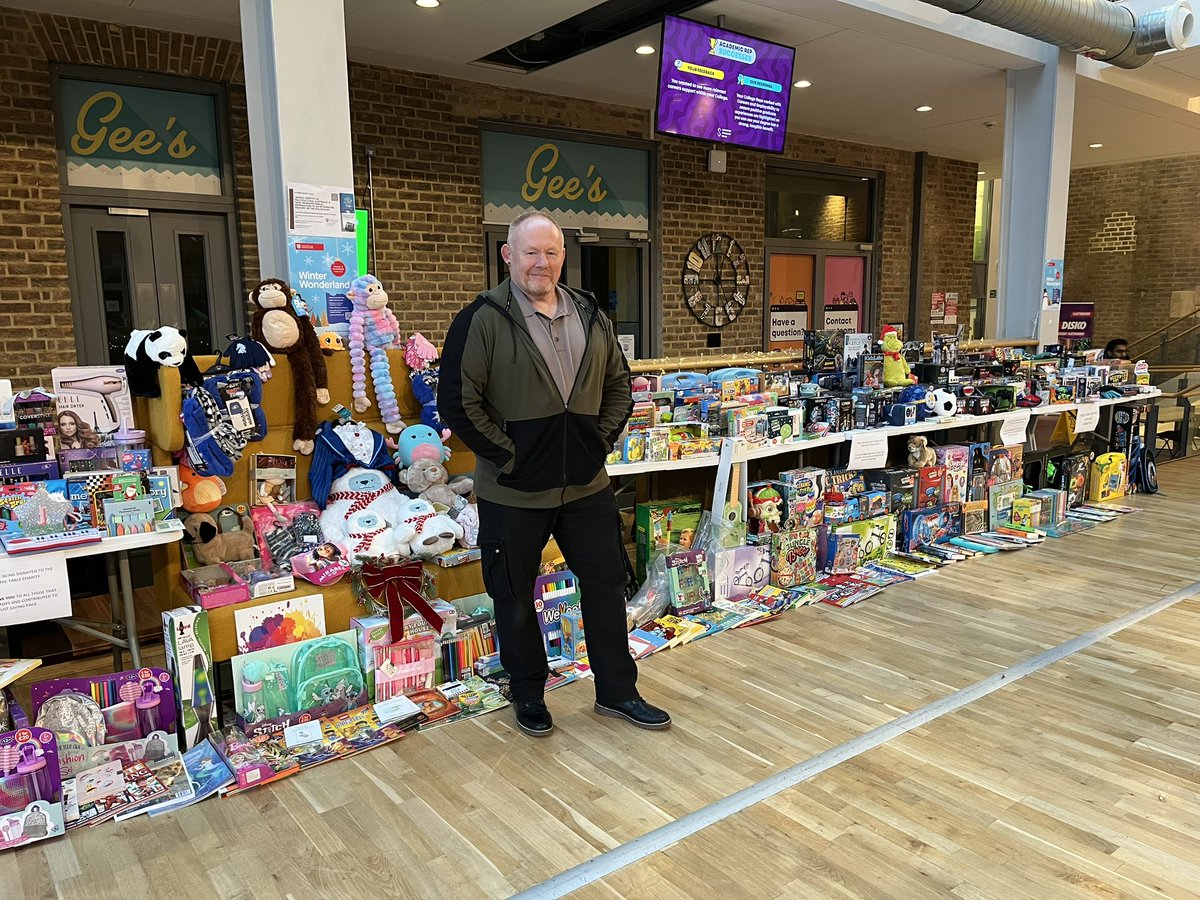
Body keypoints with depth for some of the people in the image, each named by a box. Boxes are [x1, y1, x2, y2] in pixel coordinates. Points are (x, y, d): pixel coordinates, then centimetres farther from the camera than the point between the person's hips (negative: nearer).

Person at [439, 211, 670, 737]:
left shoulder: (591, 317, 7)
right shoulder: (483, 319, -10)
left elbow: (619, 386, 15)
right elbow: (457, 402, -13)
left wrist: (602, 440, 3)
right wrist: (507, 454, -14)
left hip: (587, 486, 5)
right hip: (513, 492, -4)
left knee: (607, 584, 12)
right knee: (515, 597, 11)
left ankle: (617, 692, 30)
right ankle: (528, 697, 32)